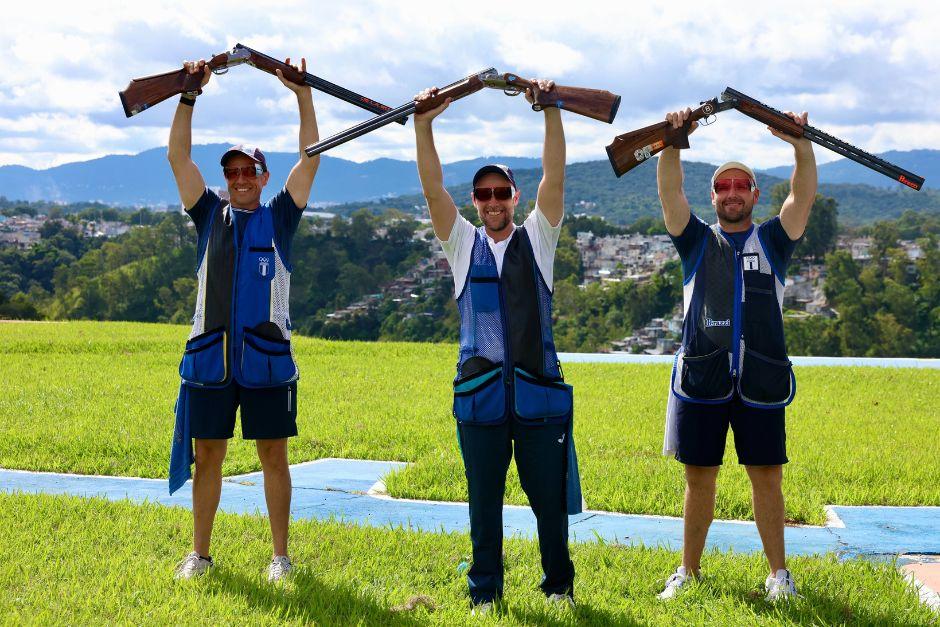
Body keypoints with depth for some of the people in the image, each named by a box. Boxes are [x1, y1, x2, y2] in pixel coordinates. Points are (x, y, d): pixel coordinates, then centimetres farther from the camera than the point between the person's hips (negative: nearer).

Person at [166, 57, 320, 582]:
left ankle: (281, 556, 13)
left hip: (268, 358, -2)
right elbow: (178, 157, 6)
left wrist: (303, 95, -3)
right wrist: (189, 95, -1)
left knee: (274, 456, 4)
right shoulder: (211, 214, 11)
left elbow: (311, 159, 2)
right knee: (208, 455, 7)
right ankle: (200, 554, 18)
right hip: (209, 357, 2)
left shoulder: (279, 218, 8)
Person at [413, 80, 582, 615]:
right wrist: (424, 123, -13)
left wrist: (552, 113, -15)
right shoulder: (464, 244, 9)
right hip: (480, 392, 1)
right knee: (484, 501, 6)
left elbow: (555, 179, -4)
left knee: (550, 497, 5)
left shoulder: (538, 239, 8)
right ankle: (485, 593, 17)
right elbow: (433, 188, -2)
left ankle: (560, 585, 21)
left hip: (539, 391, -1)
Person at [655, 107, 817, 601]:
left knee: (766, 477, 3)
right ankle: (688, 570, 17)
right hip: (701, 378, 0)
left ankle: (778, 572, 14)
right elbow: (669, 191, 0)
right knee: (699, 477, 7)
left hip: (760, 380, 0)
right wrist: (673, 141, -16)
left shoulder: (772, 240, 12)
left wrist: (801, 144, -18)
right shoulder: (697, 241, 13)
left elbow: (803, 195, -1)